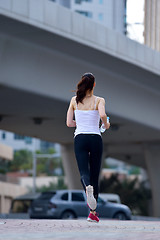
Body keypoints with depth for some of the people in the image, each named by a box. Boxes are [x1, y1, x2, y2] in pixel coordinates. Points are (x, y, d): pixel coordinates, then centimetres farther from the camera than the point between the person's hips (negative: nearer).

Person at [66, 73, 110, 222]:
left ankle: (88, 188, -47)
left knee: (84, 172, -9)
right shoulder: (99, 100, 0)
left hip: (80, 138, 1)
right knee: (95, 175, 9)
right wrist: (106, 124, 2)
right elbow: (102, 115, -20)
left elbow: (69, 123, 8)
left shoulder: (74, 100, 8)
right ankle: (93, 213, 11)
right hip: (95, 138, -1)